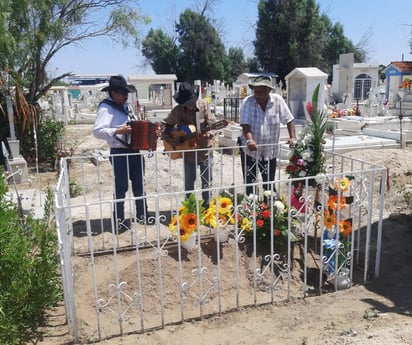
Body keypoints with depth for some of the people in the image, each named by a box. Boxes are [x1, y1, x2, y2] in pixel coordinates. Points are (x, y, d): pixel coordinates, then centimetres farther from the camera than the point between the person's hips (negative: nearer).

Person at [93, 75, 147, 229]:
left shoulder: (125, 105, 14)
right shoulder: (106, 108, -12)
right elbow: (97, 131, -24)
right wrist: (117, 131, -33)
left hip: (135, 151, 8)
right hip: (119, 153, -8)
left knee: (139, 184, 15)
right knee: (121, 187, 1)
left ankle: (142, 215, 28)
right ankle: (119, 220, 14)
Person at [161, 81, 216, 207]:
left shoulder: (204, 105, -8)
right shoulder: (177, 110, -7)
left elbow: (212, 124, -9)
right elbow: (164, 125, 1)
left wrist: (209, 134, -31)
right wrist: (170, 140, -14)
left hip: (205, 150, 0)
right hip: (188, 152, 0)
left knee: (207, 181, 10)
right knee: (189, 183, 11)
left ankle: (207, 206, 27)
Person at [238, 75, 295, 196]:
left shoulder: (277, 100, -7)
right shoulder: (248, 102, -11)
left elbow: (289, 119, -3)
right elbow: (245, 124, -19)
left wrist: (292, 137, -16)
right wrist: (250, 140, -35)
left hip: (270, 150, 1)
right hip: (250, 149, -1)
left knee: (269, 184, 14)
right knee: (250, 184, 6)